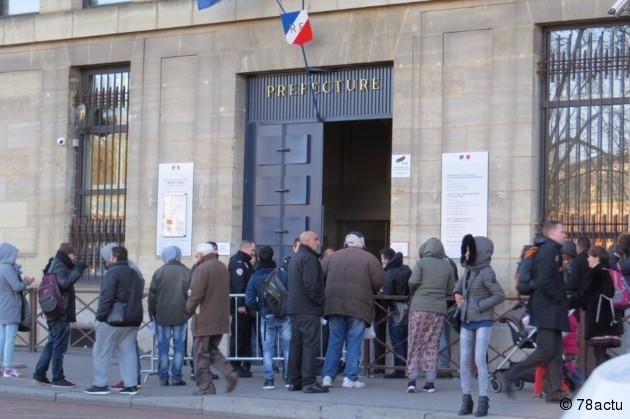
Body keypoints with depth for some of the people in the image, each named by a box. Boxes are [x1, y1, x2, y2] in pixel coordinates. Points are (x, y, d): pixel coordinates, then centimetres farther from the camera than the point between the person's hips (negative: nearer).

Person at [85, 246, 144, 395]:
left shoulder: (113, 272, -11)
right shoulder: (135, 274, 16)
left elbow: (106, 296, -18)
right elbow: (138, 296, 17)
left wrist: (100, 316, -15)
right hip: (133, 321, 8)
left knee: (101, 352, 1)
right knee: (128, 351, 9)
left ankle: (100, 384, 0)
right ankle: (131, 385, 5)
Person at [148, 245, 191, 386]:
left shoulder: (159, 273, -3)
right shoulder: (187, 272, -2)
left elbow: (152, 295, 0)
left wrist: (152, 313, 11)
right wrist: (189, 311, 11)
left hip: (162, 316, 0)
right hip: (181, 316, 0)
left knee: (163, 347, 6)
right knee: (179, 347, 5)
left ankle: (163, 377, 6)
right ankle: (176, 377, 4)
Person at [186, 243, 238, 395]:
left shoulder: (202, 269, -16)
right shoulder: (223, 267, 11)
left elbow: (196, 293, -21)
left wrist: (190, 308, -4)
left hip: (204, 319, -8)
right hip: (221, 318, 8)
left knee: (201, 354, 3)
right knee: (213, 350, 19)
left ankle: (205, 386, 4)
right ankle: (229, 373, -1)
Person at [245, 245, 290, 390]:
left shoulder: (254, 278, -1)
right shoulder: (282, 274, -4)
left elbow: (249, 300, -5)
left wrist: (259, 309, 11)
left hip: (267, 317, 0)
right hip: (285, 316, 0)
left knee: (267, 349, 6)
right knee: (287, 347, 7)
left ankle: (269, 379, 1)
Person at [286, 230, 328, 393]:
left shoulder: (294, 258, 20)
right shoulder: (309, 258, -12)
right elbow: (311, 284, -21)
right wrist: (319, 300, -11)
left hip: (293, 307, 10)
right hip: (308, 308, -10)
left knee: (296, 343, 11)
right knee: (311, 344, -9)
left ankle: (294, 381, 14)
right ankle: (309, 382, -14)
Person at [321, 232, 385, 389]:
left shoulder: (333, 257, 10)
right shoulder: (369, 258, -1)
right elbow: (379, 281, -6)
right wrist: (369, 293, 13)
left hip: (334, 304, 3)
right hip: (358, 307, -3)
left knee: (334, 341, 9)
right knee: (354, 342, 2)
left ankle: (328, 376, 6)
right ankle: (350, 378, -1)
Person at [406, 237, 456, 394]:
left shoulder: (422, 262, 0)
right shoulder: (448, 266, 10)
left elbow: (413, 282, -10)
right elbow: (451, 290, 8)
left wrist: (413, 292, 10)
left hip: (420, 307, -3)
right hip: (439, 309, 3)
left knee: (415, 343, 3)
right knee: (432, 345, 8)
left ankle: (412, 379, -4)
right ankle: (430, 381, 6)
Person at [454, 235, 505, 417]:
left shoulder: (486, 272, -13)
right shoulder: (468, 270, 9)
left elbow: (499, 295, -17)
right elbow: (460, 284, 30)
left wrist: (479, 306, -15)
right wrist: (457, 293, 10)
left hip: (482, 322, -7)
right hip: (466, 321, 7)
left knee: (479, 360, -9)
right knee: (464, 361, 6)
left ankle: (483, 400, -2)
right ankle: (466, 399, 13)